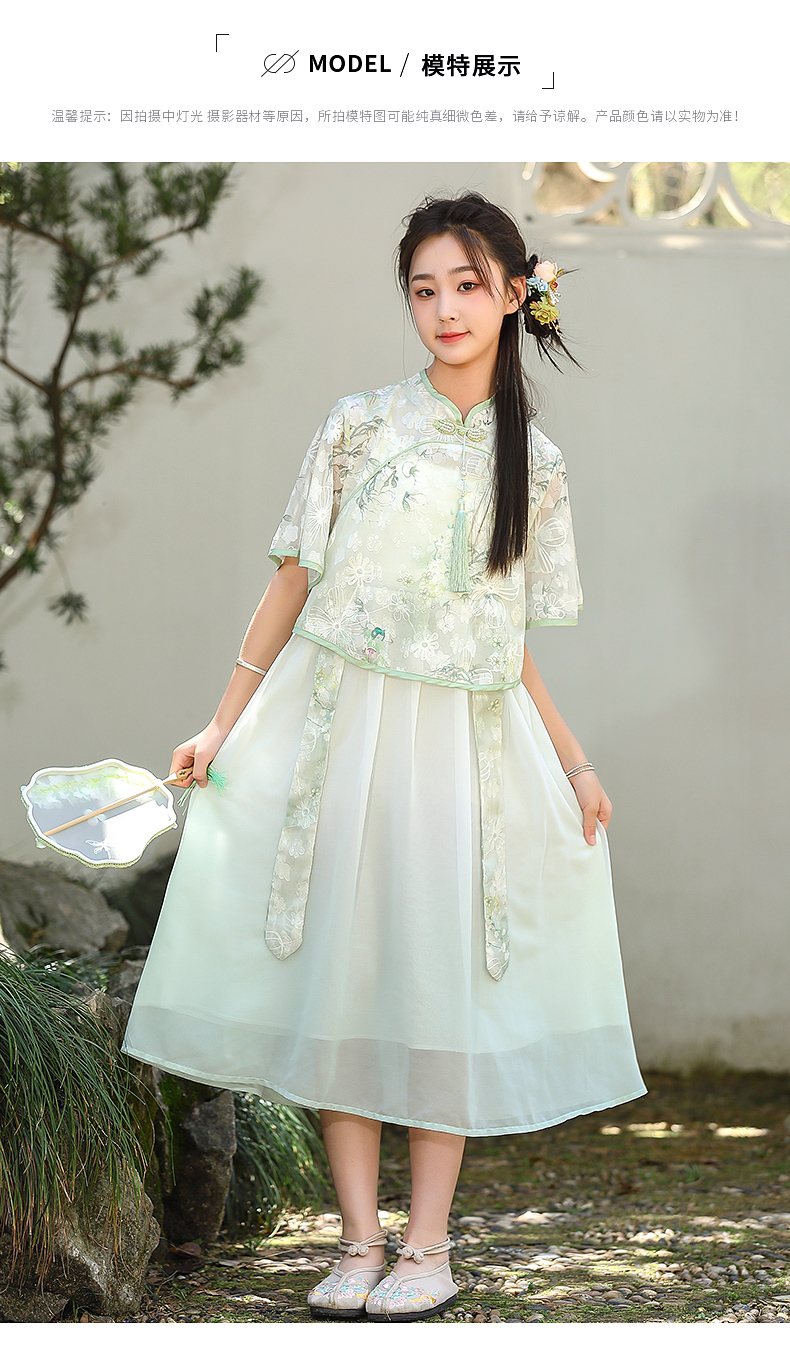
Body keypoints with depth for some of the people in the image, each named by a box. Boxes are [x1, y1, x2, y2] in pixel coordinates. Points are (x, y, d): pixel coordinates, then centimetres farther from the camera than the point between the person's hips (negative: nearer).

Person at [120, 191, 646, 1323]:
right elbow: (294, 584, 4)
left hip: (467, 741, 1)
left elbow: (510, 641, 13)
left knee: (444, 976, 1)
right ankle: (359, 1242, 10)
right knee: (342, 971, 1)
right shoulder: (363, 424, 2)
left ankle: (428, 1248, 11)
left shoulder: (535, 461, 8)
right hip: (341, 722, -1)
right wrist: (222, 725, 1)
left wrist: (576, 763, 9)